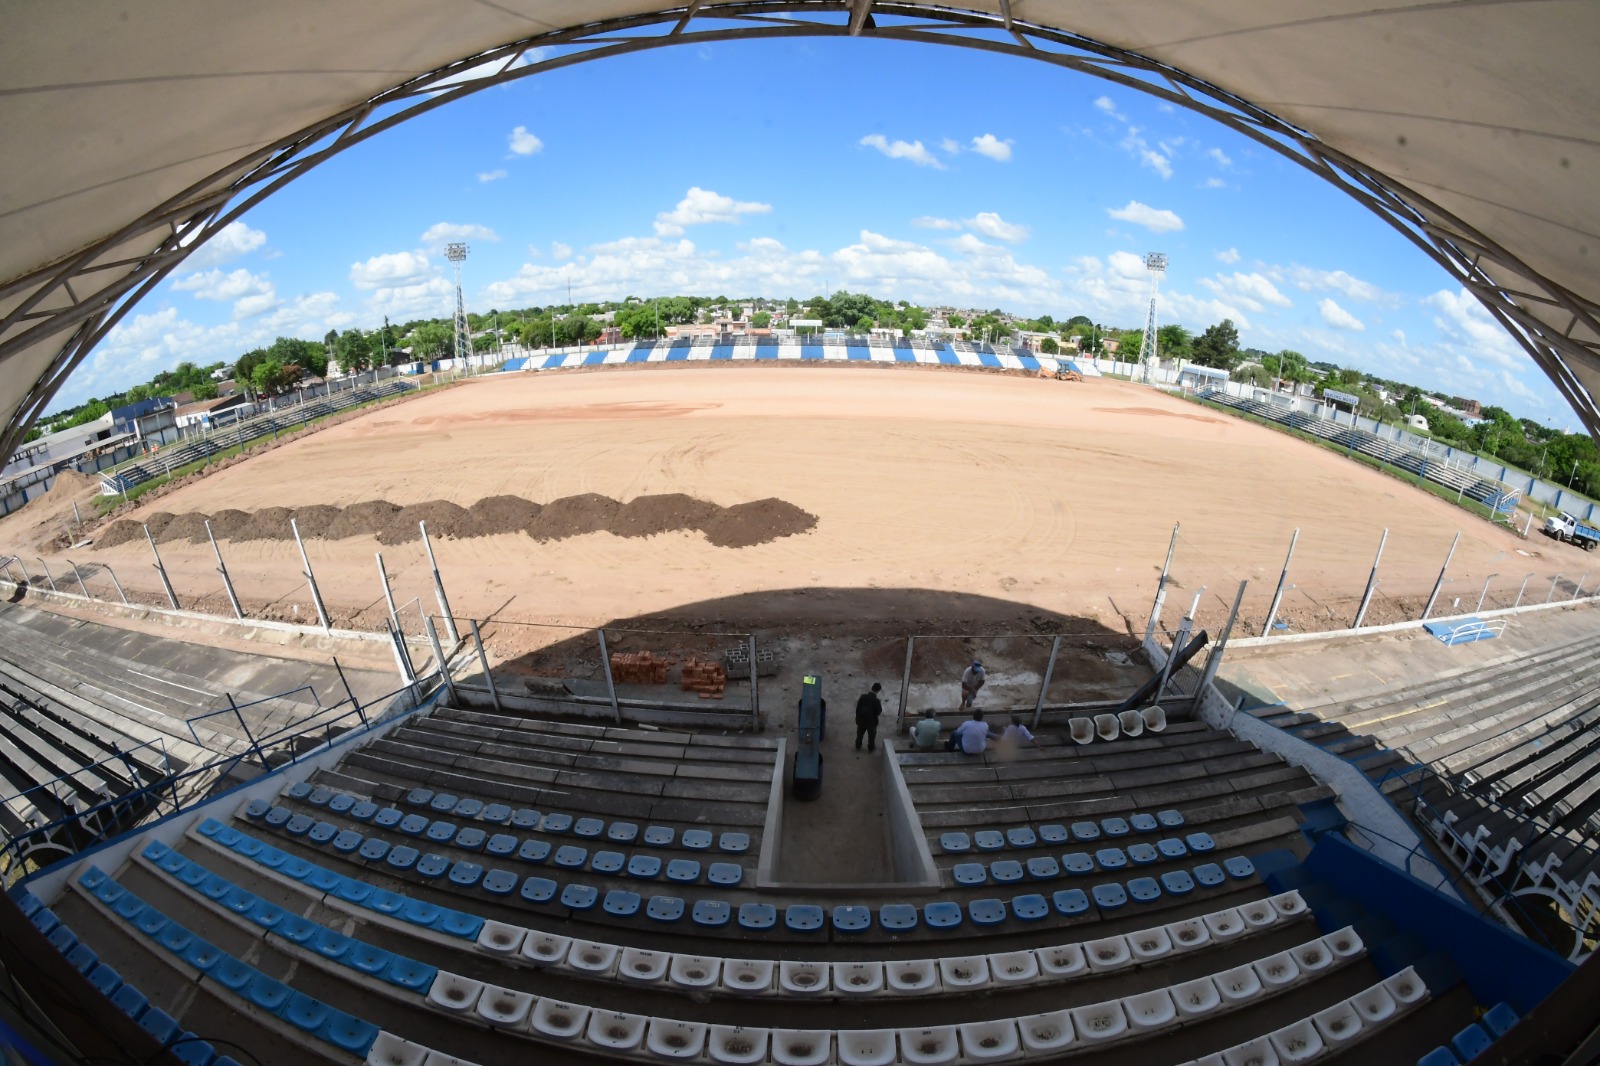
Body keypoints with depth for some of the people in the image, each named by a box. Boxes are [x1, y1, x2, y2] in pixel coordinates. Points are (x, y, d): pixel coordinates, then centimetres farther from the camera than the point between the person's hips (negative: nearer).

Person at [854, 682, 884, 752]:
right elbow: (878, 712, -16)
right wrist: (881, 704, -3)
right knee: (871, 735, 23)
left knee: (860, 734, 26)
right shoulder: (877, 701, -26)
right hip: (871, 722, -3)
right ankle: (870, 748, 41)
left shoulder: (863, 696, -14)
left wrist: (857, 717, 7)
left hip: (861, 720, 3)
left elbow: (857, 707, -7)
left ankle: (858, 747, 43)